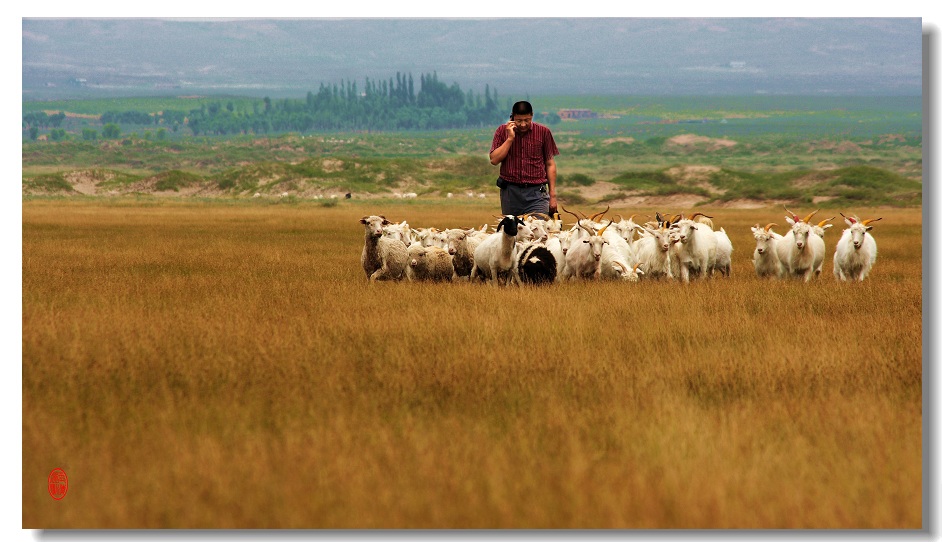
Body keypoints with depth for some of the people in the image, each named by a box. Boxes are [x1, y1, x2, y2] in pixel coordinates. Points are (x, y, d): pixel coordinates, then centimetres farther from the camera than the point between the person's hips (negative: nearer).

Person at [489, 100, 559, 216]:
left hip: (536, 193, -2)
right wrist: (510, 138, -10)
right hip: (510, 192, 2)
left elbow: (550, 164, 6)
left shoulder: (543, 132, 2)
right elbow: (494, 160, -4)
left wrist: (552, 195, 3)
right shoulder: (503, 131, 5)